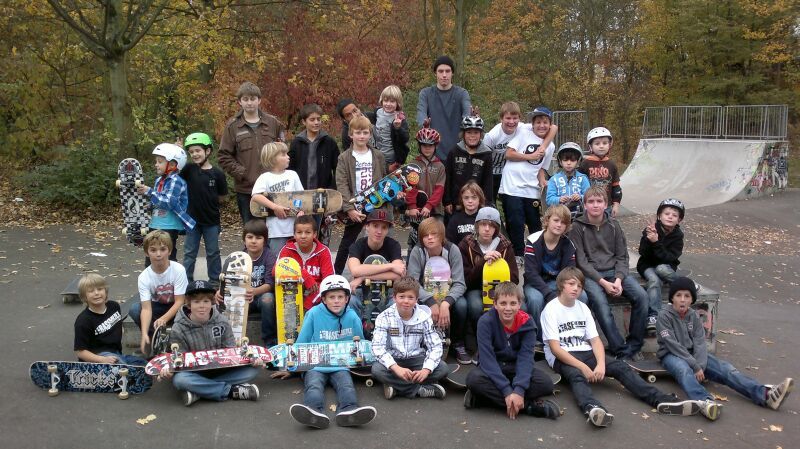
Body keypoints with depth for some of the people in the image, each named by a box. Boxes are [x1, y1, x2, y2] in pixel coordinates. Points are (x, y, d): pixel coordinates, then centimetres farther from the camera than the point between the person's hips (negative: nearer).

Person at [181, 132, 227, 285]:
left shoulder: (217, 174, -8)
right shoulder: (189, 169, -3)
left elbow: (222, 196, 1)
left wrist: (208, 202, -5)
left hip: (211, 221, -1)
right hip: (192, 219, 1)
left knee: (213, 253, 12)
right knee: (189, 253, 11)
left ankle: (215, 282, 24)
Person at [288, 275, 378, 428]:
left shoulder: (352, 317, 4)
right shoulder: (314, 314, -1)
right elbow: (301, 344, 9)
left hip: (341, 365, 1)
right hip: (315, 365, -1)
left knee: (347, 385, -29)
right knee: (313, 385, -31)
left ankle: (349, 410, -57)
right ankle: (314, 413, -59)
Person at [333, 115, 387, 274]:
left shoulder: (378, 156, 6)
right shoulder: (344, 158, -2)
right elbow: (341, 185, -10)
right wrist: (349, 209, -19)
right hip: (354, 209, -2)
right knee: (346, 245, 5)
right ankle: (335, 275, 16)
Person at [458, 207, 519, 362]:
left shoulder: (505, 246, 1)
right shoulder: (466, 245, -5)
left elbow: (514, 278, -1)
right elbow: (465, 280, -12)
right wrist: (483, 261, -26)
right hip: (473, 290, -2)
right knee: (475, 305, -37)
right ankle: (458, 345, -15)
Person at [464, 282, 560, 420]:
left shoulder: (527, 323, -12)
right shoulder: (485, 322, -18)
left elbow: (526, 357, -20)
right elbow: (487, 358, -25)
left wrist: (519, 390, -35)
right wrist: (507, 391, -34)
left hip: (516, 368, 2)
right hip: (492, 369, -1)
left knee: (546, 383, -25)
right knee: (474, 378, -35)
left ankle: (490, 396, -26)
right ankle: (530, 405, -31)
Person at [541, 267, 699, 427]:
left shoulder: (583, 308, 13)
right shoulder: (551, 309, -6)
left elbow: (595, 340, 5)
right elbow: (555, 348, -14)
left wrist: (601, 364, -16)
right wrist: (583, 367, -24)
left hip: (585, 353, 6)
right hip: (562, 358, -6)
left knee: (620, 366, -16)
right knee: (576, 375, -38)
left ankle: (660, 399, -29)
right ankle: (592, 408, -68)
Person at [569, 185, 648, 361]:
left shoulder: (613, 225, 9)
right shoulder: (577, 227, -2)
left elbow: (622, 256, 9)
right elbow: (581, 261, -7)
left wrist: (618, 279, -10)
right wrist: (603, 282, -16)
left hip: (615, 271, 4)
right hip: (590, 274, -4)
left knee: (641, 295, -21)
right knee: (600, 302, -33)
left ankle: (634, 346, -7)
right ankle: (622, 351, -27)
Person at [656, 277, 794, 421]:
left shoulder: (694, 316, 6)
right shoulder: (664, 316, -9)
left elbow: (700, 343, -3)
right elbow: (673, 345, -17)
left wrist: (700, 366, -22)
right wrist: (695, 366, -22)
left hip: (692, 354, 5)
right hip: (671, 355, -5)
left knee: (725, 367, -17)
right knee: (684, 370, -39)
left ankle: (766, 394, -34)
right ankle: (704, 402, -67)